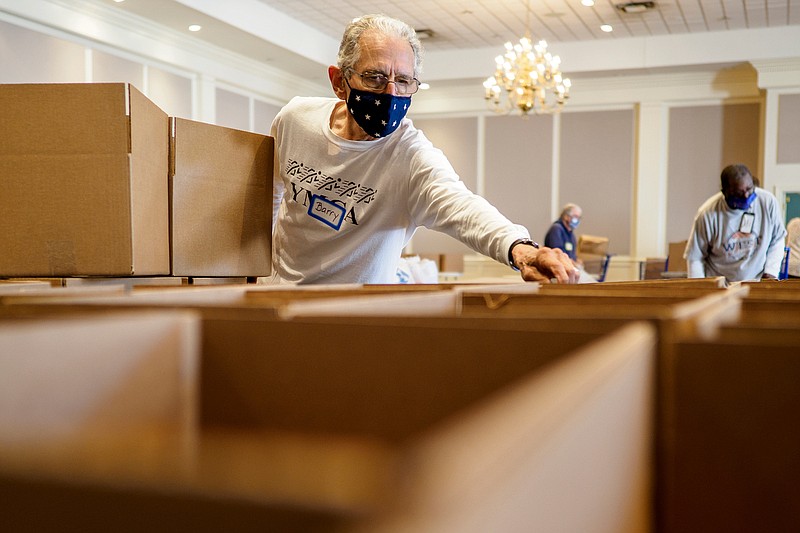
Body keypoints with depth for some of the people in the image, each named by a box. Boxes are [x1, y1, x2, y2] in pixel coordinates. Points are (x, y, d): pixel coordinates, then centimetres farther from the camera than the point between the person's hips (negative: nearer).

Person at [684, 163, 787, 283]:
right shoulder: (708, 214, -11)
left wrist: (771, 271, -1)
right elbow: (695, 258, -2)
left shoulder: (768, 202, -4)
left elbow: (777, 240, 11)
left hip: (758, 283, 2)